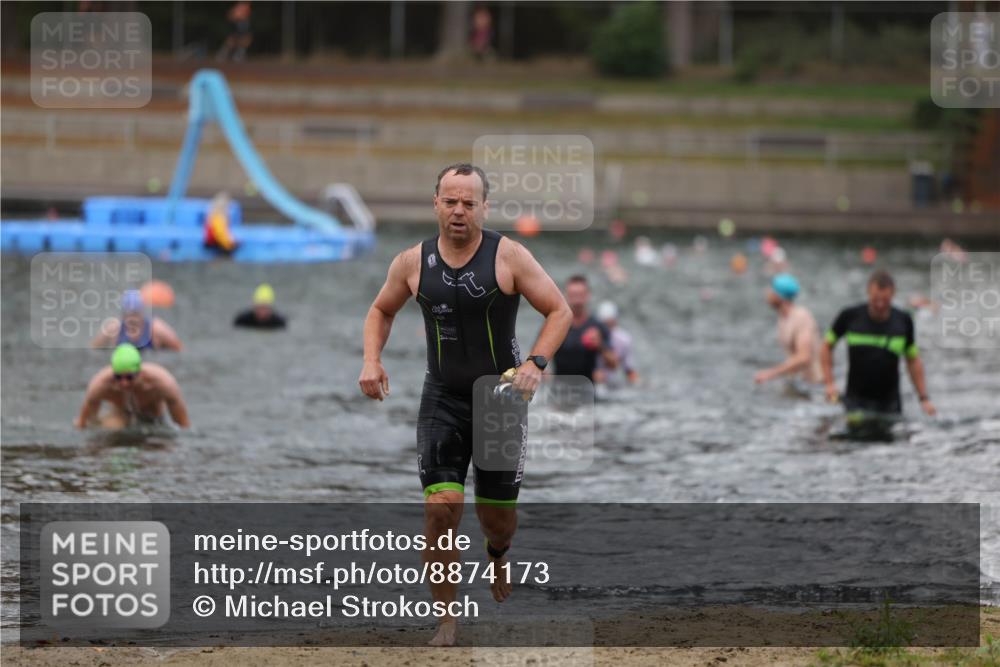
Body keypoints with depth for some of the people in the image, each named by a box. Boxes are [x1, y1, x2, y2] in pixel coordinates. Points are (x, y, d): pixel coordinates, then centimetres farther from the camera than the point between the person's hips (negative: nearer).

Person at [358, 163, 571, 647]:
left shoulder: (508, 256, -10)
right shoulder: (413, 263, -2)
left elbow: (559, 311, -5)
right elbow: (381, 310, 16)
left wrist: (536, 363, -19)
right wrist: (372, 361, -1)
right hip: (442, 401, 1)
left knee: (498, 515, 8)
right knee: (440, 510, -14)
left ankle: (497, 554, 47)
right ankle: (446, 620, -3)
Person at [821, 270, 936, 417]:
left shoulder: (903, 321, 2)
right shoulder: (850, 316, -3)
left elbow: (913, 360, 13)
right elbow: (828, 346, 10)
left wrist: (924, 398, 9)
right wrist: (829, 383, -1)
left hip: (889, 403, 2)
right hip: (856, 400, -2)